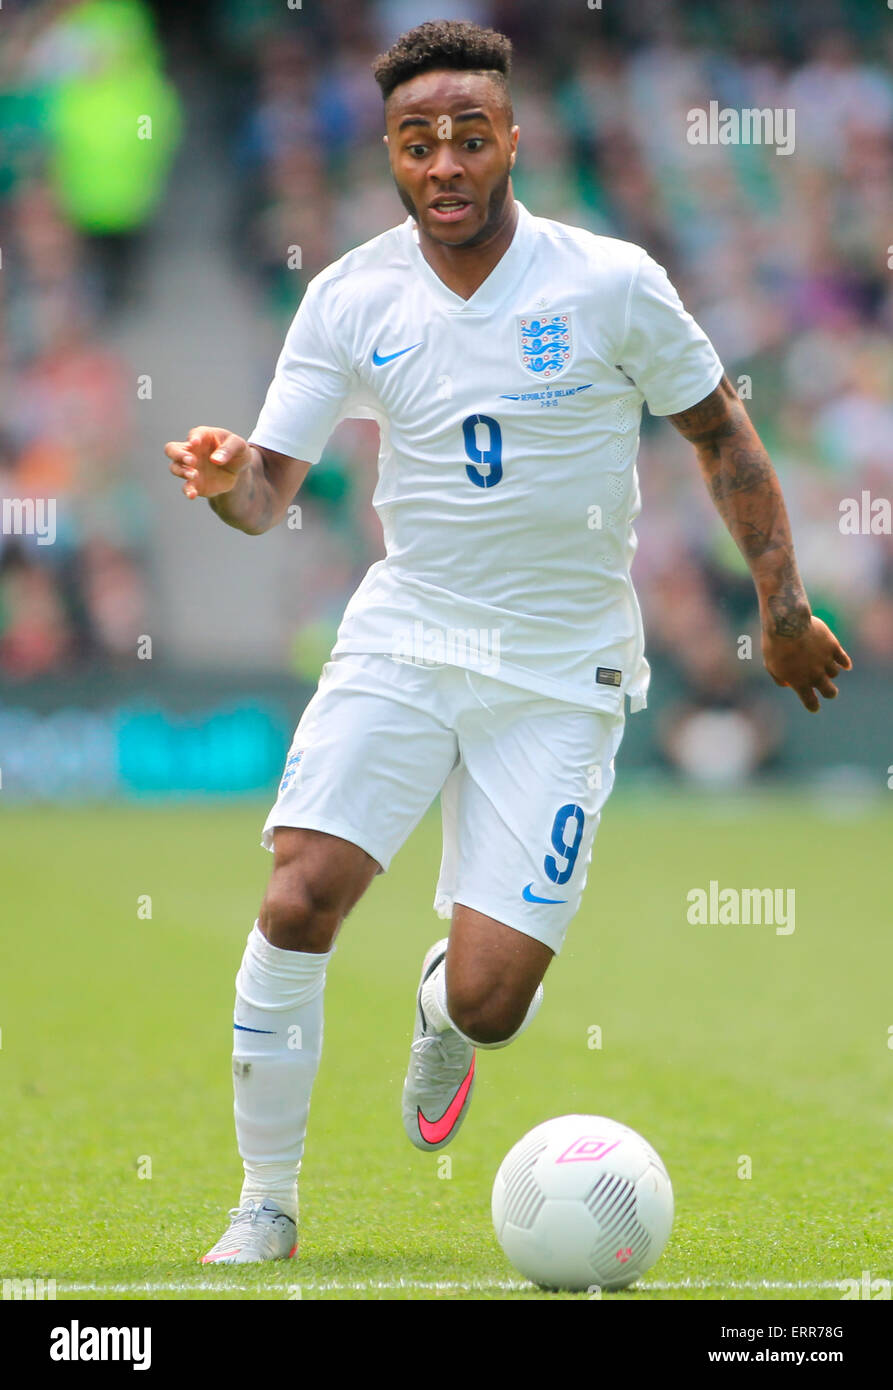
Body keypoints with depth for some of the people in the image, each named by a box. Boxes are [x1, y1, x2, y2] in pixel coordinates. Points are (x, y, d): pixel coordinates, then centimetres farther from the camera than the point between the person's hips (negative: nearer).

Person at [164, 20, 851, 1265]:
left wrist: (783, 610, 6)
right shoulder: (350, 299, -4)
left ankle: (443, 1014, 32)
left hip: (559, 672, -2)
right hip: (404, 636, 2)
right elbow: (270, 494, -2)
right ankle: (266, 1208, -2)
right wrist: (226, 478, -26)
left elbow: (721, 433, 3)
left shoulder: (610, 285, -11)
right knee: (299, 899, -19)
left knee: (488, 1000, -9)